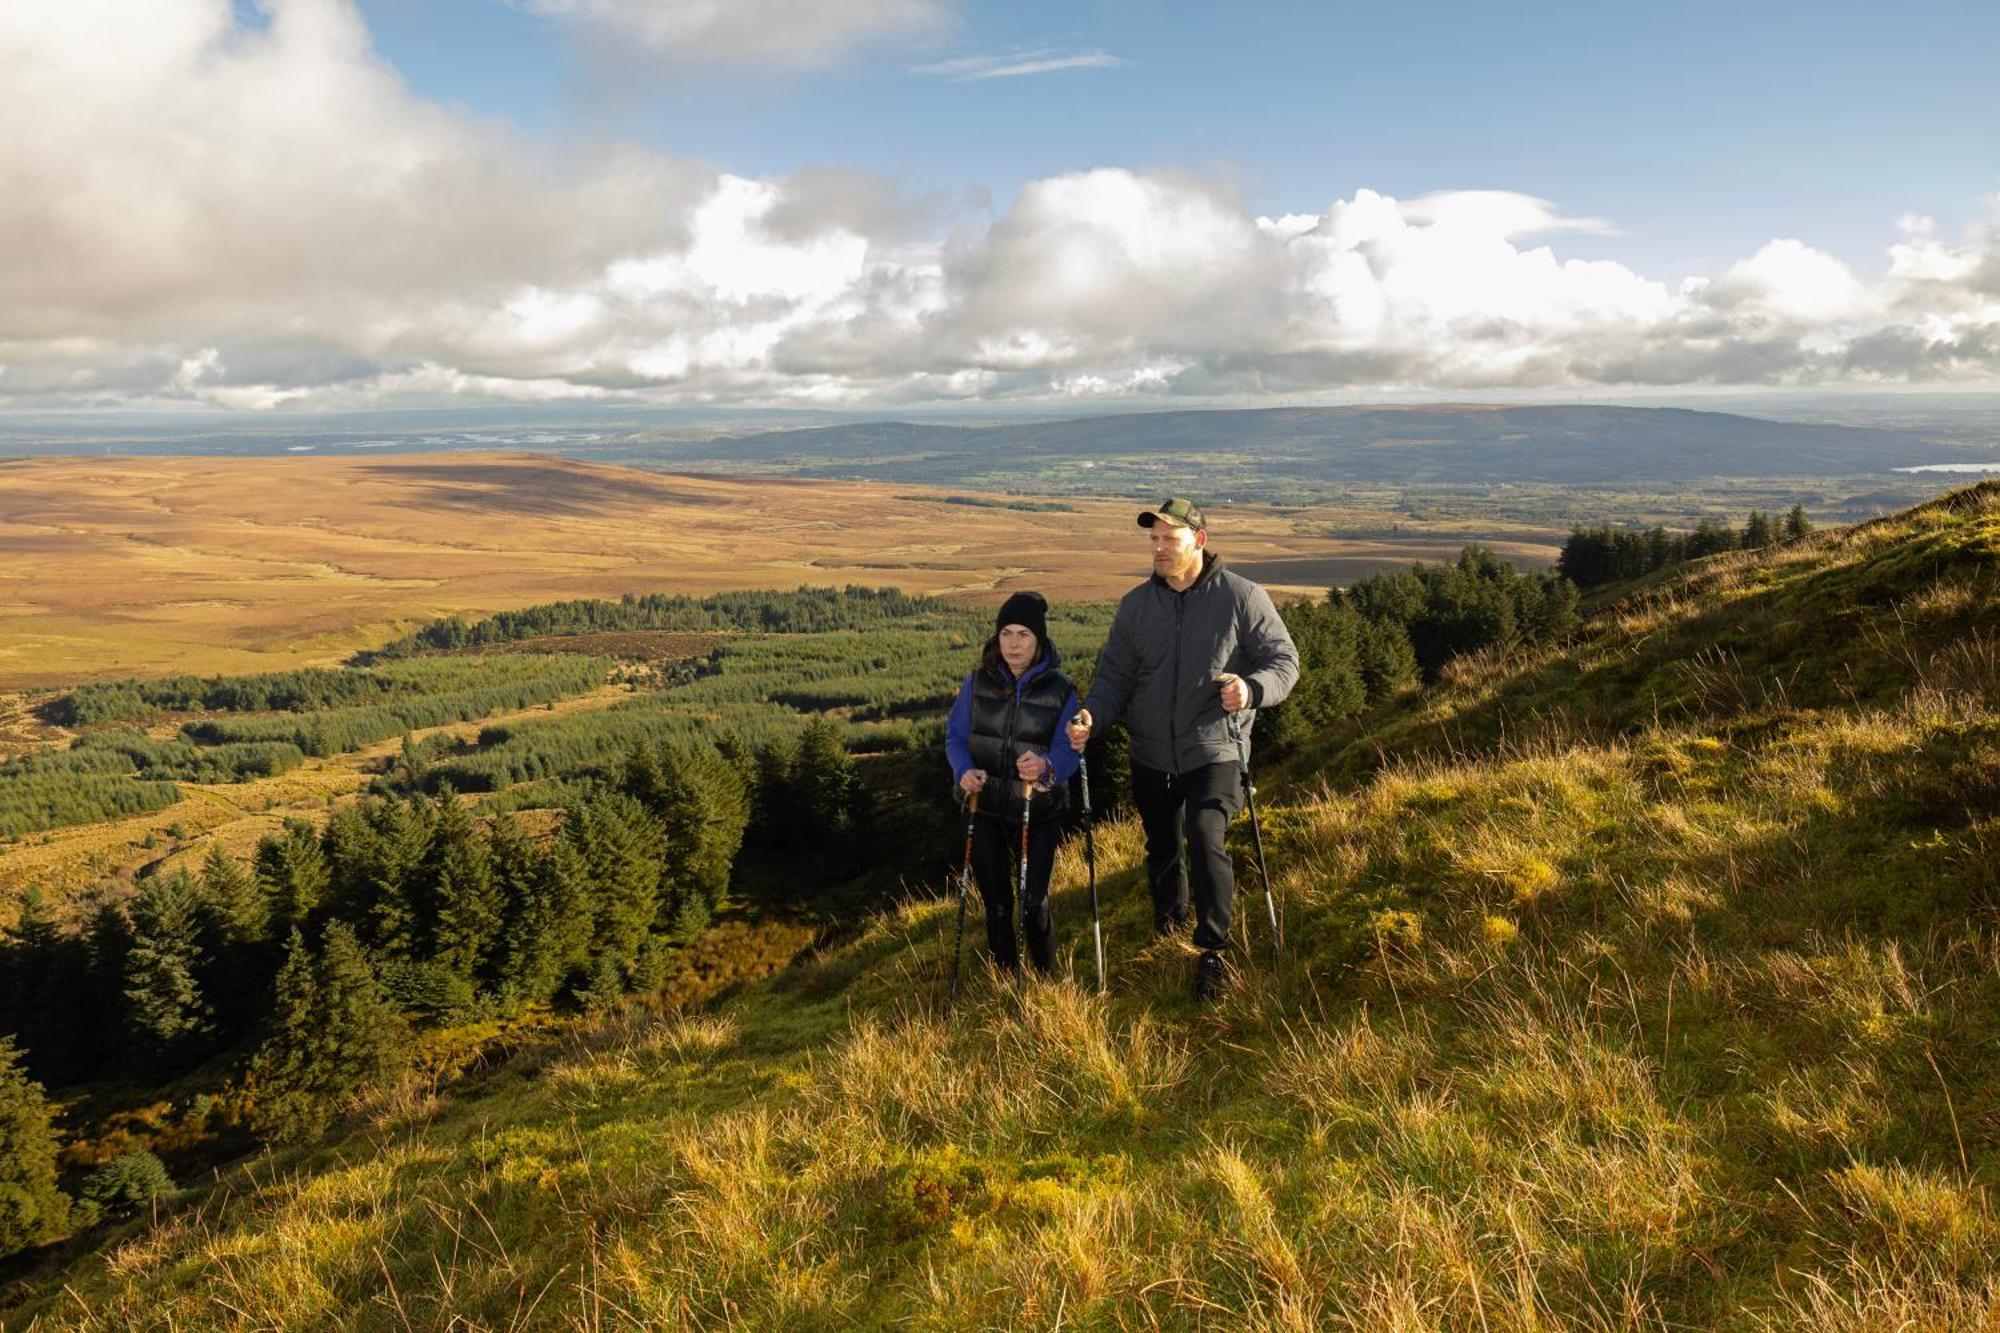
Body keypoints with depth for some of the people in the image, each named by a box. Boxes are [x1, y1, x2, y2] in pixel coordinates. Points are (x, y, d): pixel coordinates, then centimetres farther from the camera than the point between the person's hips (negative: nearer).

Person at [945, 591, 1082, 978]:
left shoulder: (1060, 690, -10)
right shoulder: (978, 682, -3)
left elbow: (1068, 751, -18)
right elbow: (955, 735, 1)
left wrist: (1046, 766, -42)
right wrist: (964, 770, -21)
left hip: (1039, 812, -2)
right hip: (986, 808, 2)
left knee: (1034, 903, 0)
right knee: (996, 902, 12)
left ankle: (1045, 977, 25)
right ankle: (1007, 977, 32)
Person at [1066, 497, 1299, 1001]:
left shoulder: (1241, 597, -8)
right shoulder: (1136, 605, 3)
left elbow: (1284, 660, -7)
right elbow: (1115, 675, 5)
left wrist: (1252, 688, -29)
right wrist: (1092, 715, -16)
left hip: (1215, 752, -4)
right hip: (1151, 756, 4)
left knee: (1205, 837, -24)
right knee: (1161, 848, 19)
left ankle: (1213, 951, -11)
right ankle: (1169, 915, 49)